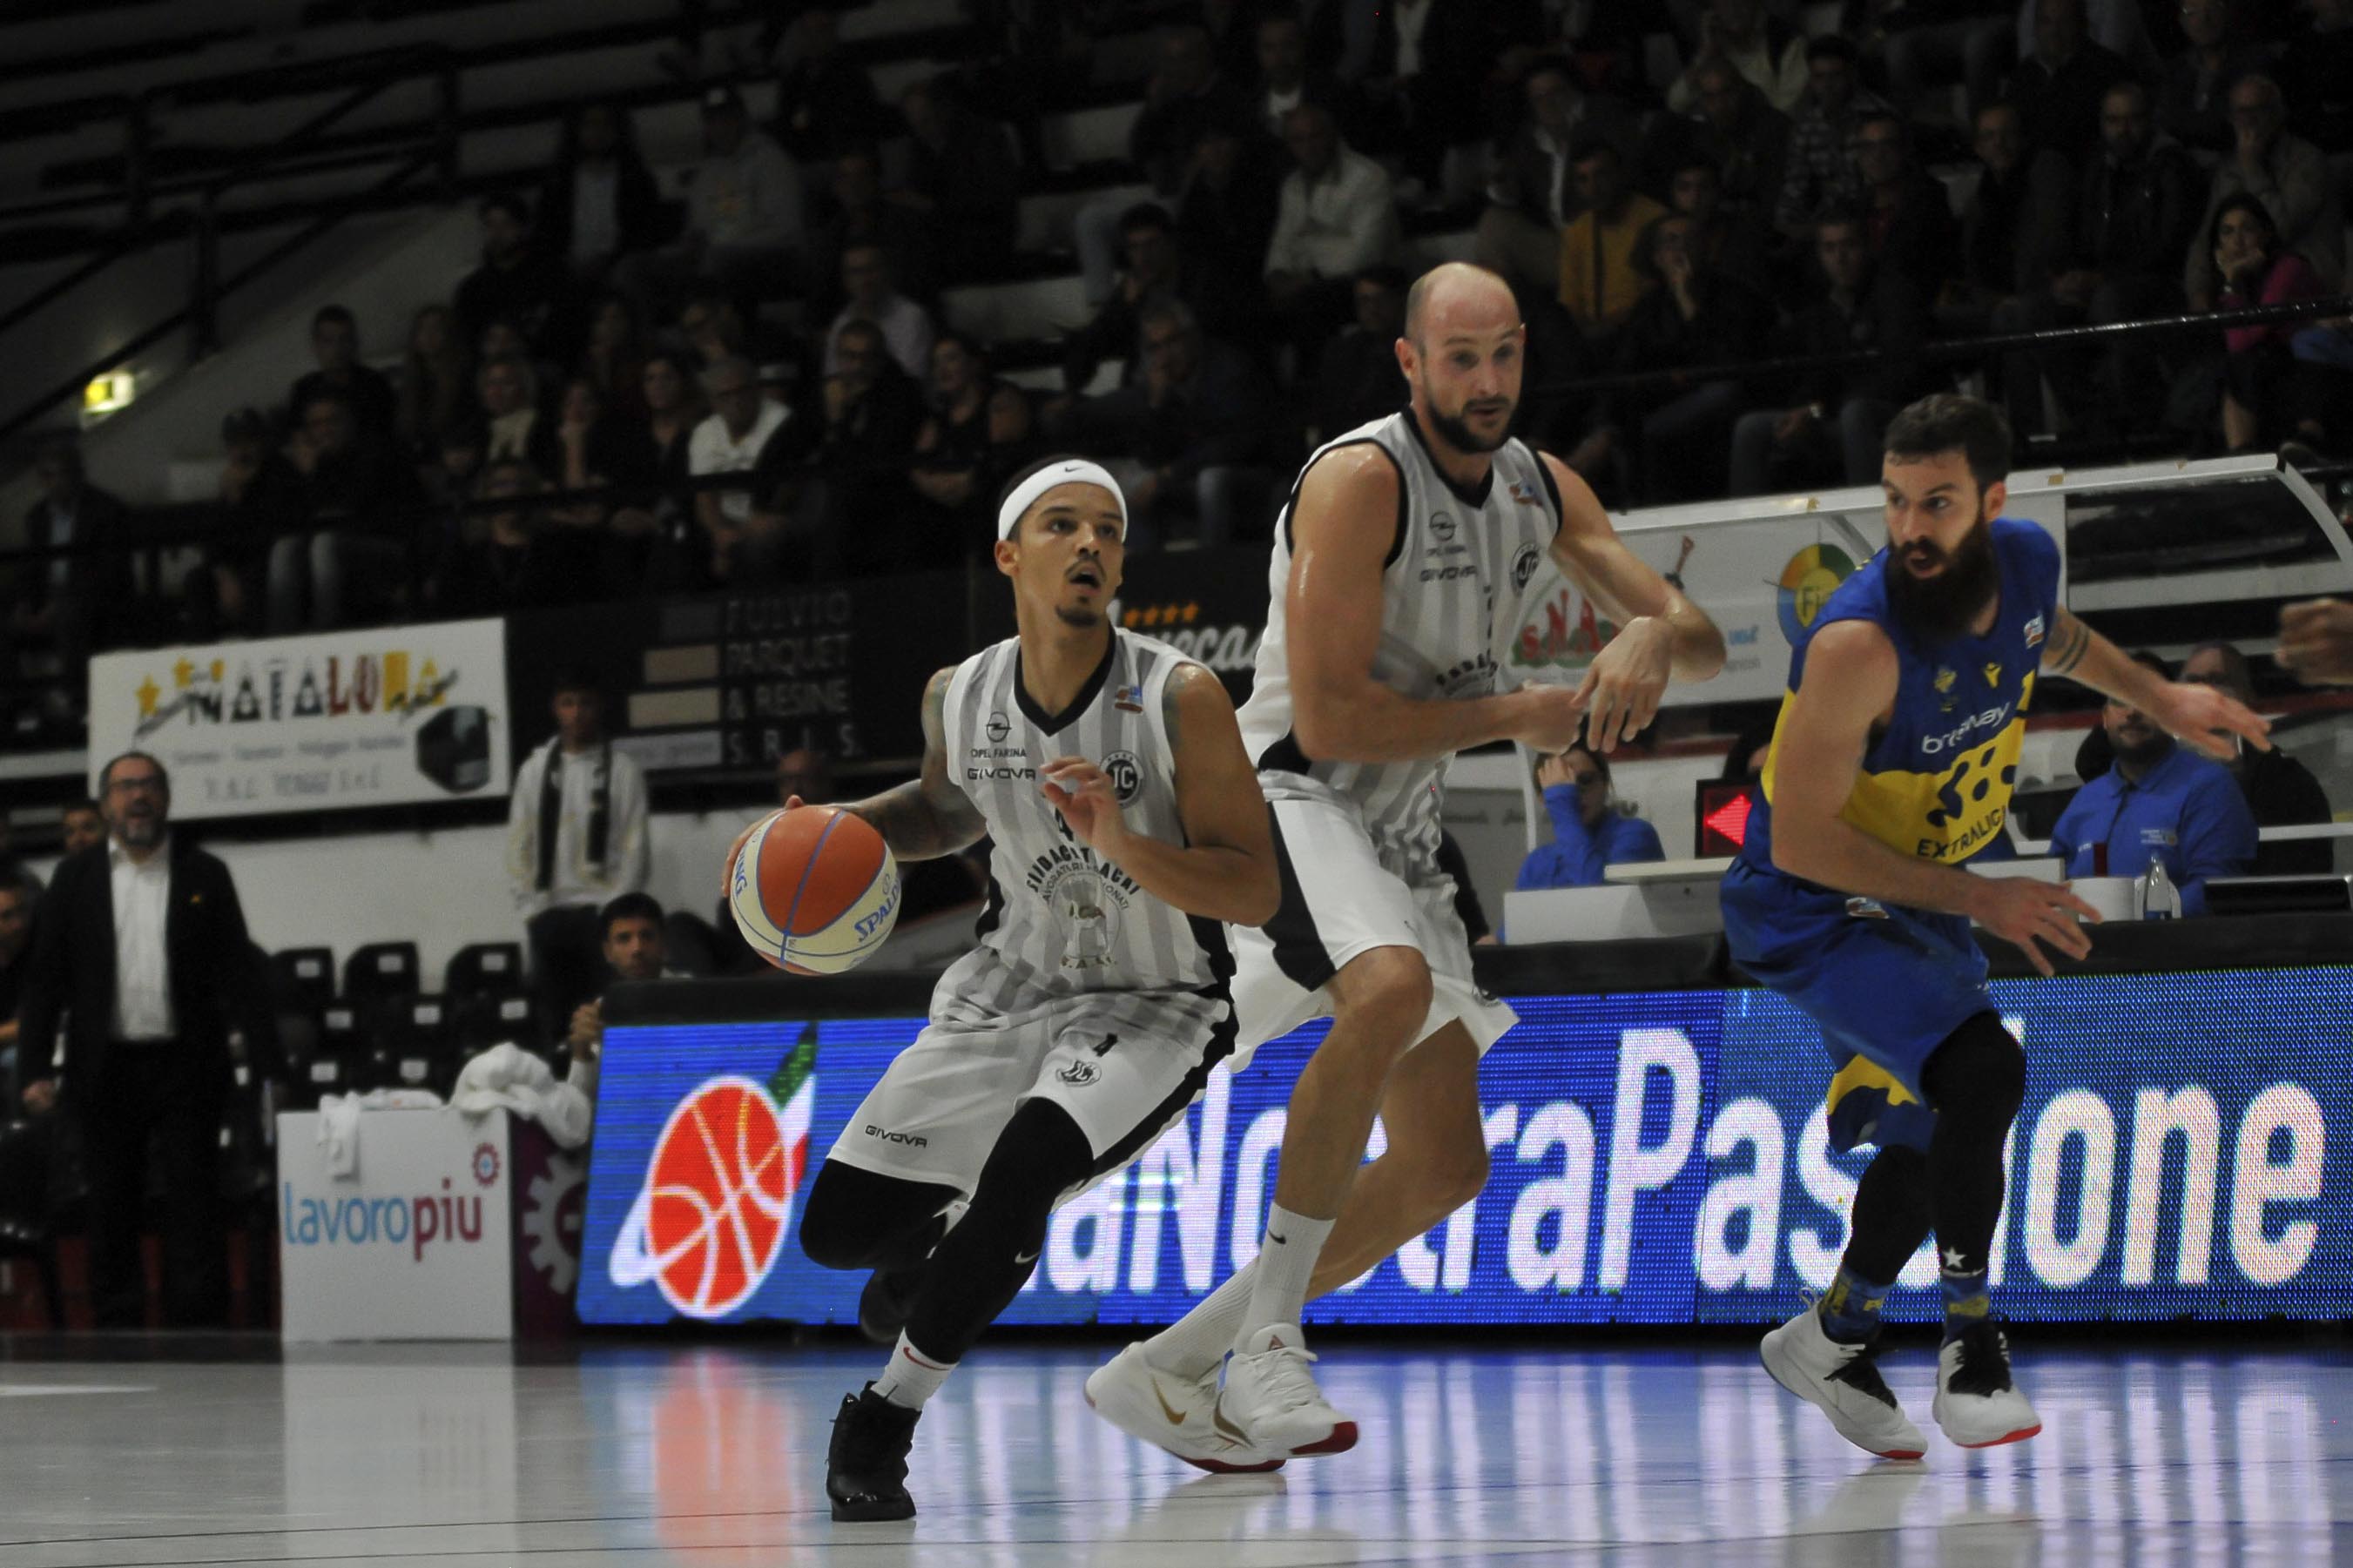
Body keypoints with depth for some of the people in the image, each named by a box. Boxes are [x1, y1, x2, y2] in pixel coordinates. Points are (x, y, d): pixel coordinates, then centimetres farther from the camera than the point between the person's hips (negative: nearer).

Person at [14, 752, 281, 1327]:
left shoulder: (204, 876, 5)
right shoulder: (75, 878, 6)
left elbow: (239, 975, 3)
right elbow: (45, 976, 5)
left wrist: (266, 1066, -5)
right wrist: (35, 1069, -5)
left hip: (186, 1067, -1)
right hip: (106, 1069, 1)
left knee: (194, 1211, -4)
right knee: (113, 1214, 6)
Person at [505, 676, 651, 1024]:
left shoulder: (622, 769, 2)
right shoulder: (535, 770, 9)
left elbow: (636, 847, -1)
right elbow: (518, 845, 9)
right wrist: (533, 909, 1)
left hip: (602, 912, -2)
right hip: (550, 914, 2)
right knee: (556, 1014, 1)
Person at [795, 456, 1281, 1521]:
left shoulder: (1179, 700, -22)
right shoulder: (958, 698, -8)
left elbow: (1256, 893, -22)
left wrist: (1123, 844, -38)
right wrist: (844, 827, -4)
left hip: (1154, 1005, -5)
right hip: (1013, 984, 5)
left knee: (1024, 1164, -34)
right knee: (835, 1228, 3)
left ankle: (886, 1420, -16)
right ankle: (928, 1242, 43)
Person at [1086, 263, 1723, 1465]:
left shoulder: (1541, 488, 5)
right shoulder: (1360, 481, -19)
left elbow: (1703, 645, 7)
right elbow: (1330, 717, -23)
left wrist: (1652, 637, -18)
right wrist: (1517, 716, -18)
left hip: (1399, 830, 9)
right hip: (1291, 795, -9)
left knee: (1446, 1165, 7)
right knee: (1393, 988, -39)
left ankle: (1168, 1372, 14)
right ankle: (1266, 1336, -30)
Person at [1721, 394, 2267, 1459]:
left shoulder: (2025, 562, -11)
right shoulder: (1859, 644, -33)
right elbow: (1801, 840, -29)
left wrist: (2160, 699, 15)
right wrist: (1977, 901, -29)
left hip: (1918, 892, 8)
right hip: (1809, 907, -8)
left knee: (1936, 1131, 19)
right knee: (1980, 1071, -29)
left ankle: (1831, 1341, 40)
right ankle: (1971, 1336, -14)